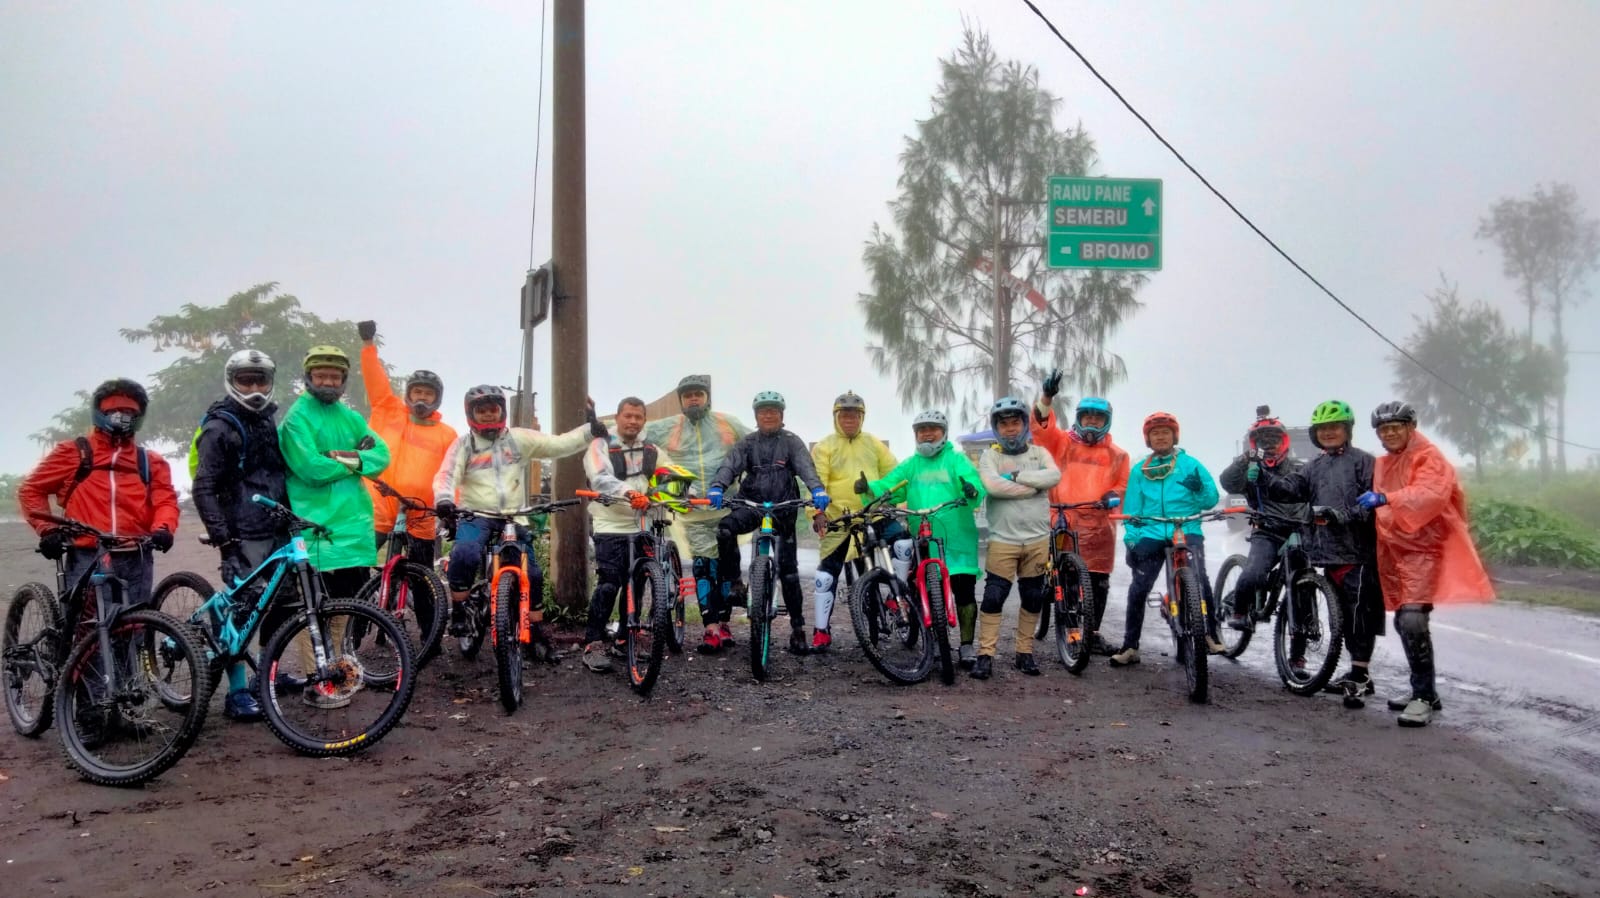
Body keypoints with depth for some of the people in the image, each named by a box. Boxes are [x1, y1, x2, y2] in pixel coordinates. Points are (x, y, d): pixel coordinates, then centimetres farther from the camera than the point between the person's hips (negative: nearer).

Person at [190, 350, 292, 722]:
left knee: (285, 602, 10)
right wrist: (222, 539, -18)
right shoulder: (219, 428, -6)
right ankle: (237, 691, 1)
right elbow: (204, 490, -12)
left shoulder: (267, 421, 16)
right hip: (244, 537, -7)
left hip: (277, 532, 7)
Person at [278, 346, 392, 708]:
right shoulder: (297, 418, -6)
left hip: (355, 521, 7)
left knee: (349, 599, 15)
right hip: (319, 525, -7)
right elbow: (311, 467, -19)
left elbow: (382, 455, 6)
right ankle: (317, 682, 6)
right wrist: (354, 461, -7)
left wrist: (349, 457, -12)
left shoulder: (350, 416, 15)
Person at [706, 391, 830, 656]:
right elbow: (730, 465, -10)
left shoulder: (791, 442, 3)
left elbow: (805, 466, -15)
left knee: (788, 568, 0)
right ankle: (734, 583, -14)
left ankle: (798, 628, 7)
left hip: (783, 508, -1)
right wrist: (717, 487, -32)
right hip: (752, 505, 1)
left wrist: (817, 489, -36)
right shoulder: (747, 444, 7)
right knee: (725, 529, -31)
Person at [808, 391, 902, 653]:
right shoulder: (824, 447, 2)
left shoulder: (874, 444, 11)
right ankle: (821, 631, 10)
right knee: (826, 575, -2)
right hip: (839, 518, -1)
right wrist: (818, 513, -22)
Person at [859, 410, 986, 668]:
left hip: (957, 539, -3)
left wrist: (972, 490, -39)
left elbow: (974, 480, -16)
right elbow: (888, 485, 4)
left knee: (964, 592, 0)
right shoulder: (910, 465, 12)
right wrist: (869, 488, -17)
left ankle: (967, 647, 12)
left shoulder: (956, 459, 0)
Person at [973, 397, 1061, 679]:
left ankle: (1025, 653, 23)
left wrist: (1017, 476, -17)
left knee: (1033, 599, 10)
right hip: (1003, 540, -3)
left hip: (1038, 539, 3)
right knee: (993, 598, -5)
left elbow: (1054, 476, -13)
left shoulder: (1039, 452, 8)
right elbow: (993, 486, -20)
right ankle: (985, 655, 2)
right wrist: (1034, 487, -14)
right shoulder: (990, 456, 0)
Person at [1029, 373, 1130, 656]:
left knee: (1098, 582, 5)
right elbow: (1042, 426, -7)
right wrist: (1046, 397, -23)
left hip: (1100, 524, 2)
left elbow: (1124, 484, 19)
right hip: (1064, 521, -2)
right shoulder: (1063, 442, 8)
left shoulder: (1117, 454, 15)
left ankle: (1093, 632, 16)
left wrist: (1114, 495, -5)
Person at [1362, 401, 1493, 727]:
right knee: (1403, 621, 13)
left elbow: (1429, 494, -28)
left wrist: (1385, 498, -39)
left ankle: (1424, 696, -12)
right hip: (1395, 550, 9)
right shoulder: (1383, 464, 17)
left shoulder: (1429, 458, -8)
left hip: (1425, 548, -9)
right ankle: (1424, 692, 26)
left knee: (1413, 620, -20)